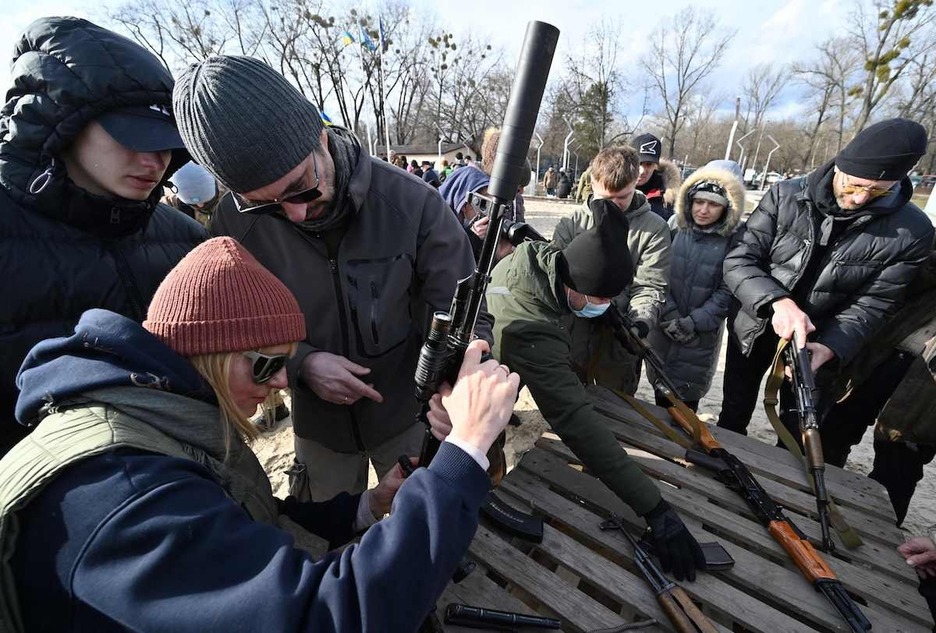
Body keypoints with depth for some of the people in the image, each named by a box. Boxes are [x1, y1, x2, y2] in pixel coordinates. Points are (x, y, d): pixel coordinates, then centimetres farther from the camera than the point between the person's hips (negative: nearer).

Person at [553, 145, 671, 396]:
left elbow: (649, 287, -6)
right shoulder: (573, 222, 1)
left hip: (617, 346, -1)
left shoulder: (654, 229, -3)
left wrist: (640, 323, -25)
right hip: (570, 339, 2)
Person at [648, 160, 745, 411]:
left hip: (702, 336, -2)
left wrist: (692, 323, -16)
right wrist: (669, 315, -12)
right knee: (661, 391, 18)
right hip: (663, 328, 2)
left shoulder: (734, 241, -10)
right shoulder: (674, 228, -4)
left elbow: (727, 292, -10)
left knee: (686, 400, 10)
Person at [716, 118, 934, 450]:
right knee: (732, 418, 19)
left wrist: (829, 347, -29)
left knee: (798, 436, 16)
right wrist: (777, 301, -36)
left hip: (820, 343, 0)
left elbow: (873, 304, -11)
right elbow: (739, 261, -18)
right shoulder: (786, 195, -15)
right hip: (753, 329, 1)